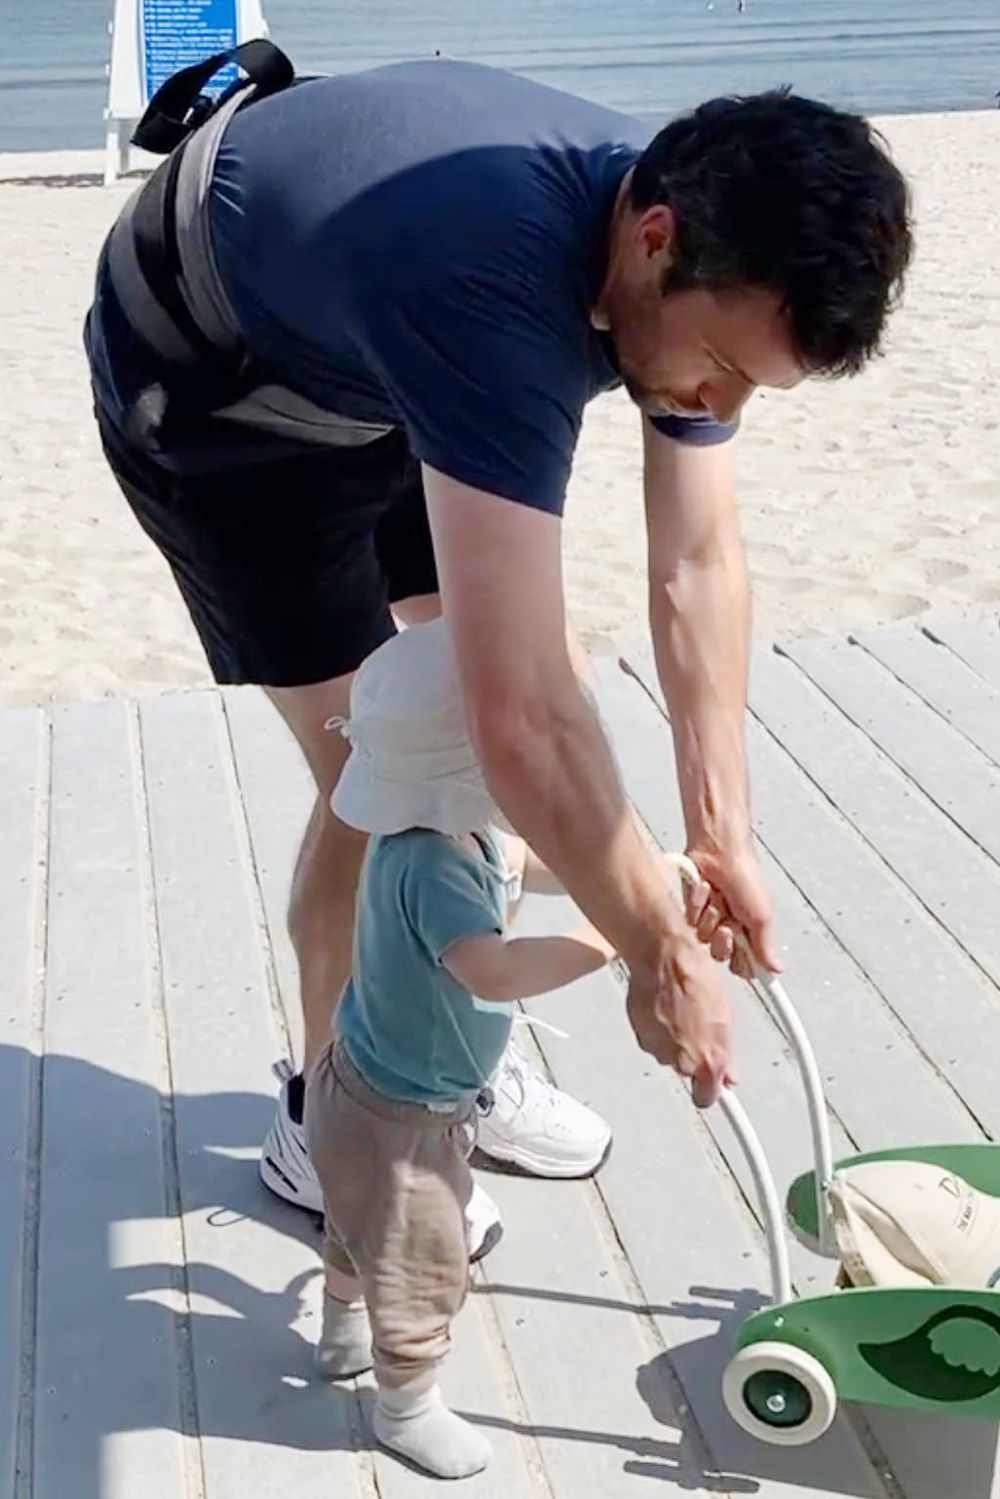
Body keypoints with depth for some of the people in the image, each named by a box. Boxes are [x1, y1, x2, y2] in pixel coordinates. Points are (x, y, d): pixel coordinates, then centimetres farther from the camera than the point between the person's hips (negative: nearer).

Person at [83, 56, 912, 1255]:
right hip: (204, 392, -7)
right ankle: (325, 1123, 15)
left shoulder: (698, 254, -18)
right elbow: (521, 723, -45)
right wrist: (659, 955, -32)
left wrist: (724, 834, -10)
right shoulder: (496, 295, -43)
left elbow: (698, 565, -9)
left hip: (373, 380, 7)